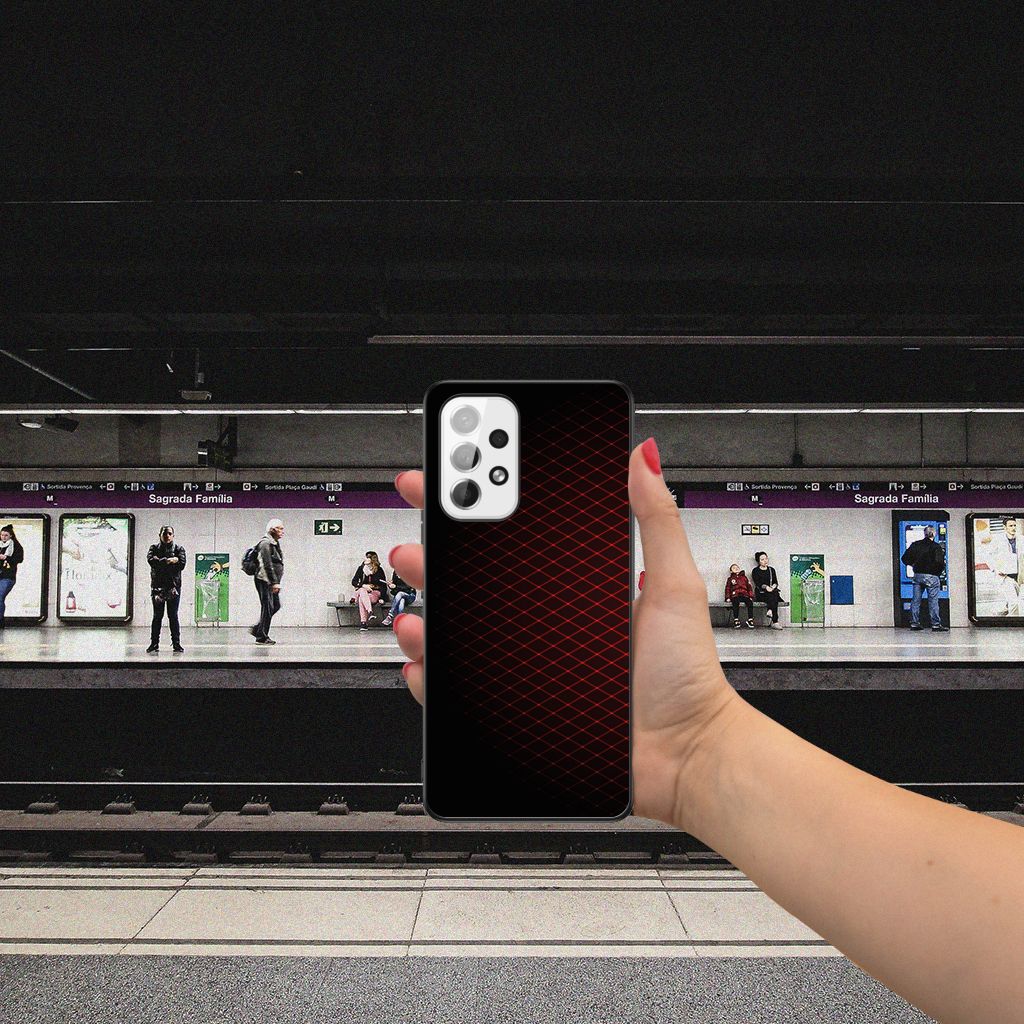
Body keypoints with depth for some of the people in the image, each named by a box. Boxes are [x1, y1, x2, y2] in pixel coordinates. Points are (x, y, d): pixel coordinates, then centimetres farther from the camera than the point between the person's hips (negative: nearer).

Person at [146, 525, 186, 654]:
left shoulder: (179, 549, 8)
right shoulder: (154, 547, 9)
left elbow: (181, 564, -8)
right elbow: (151, 560, -11)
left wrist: (161, 562, -8)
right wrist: (169, 561, -15)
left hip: (174, 586, -1)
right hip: (157, 586, 1)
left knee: (173, 616, 1)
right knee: (157, 616, 4)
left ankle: (176, 644, 4)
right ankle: (154, 643, 9)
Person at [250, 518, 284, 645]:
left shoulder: (275, 543, 16)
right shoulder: (266, 543, -15)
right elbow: (268, 565, -22)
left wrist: (276, 582, 21)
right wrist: (275, 582, -25)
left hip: (271, 582, 10)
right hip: (264, 581, -10)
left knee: (276, 606, 13)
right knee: (267, 608, -6)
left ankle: (257, 629, 22)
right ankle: (262, 637, 3)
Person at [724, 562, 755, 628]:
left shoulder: (744, 577, 24)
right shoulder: (730, 579, 20)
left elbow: (749, 587, 19)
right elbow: (727, 588, 15)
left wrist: (751, 596, 5)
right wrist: (727, 597, 0)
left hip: (745, 595, 1)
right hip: (735, 595, -1)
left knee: (750, 602, -31)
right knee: (736, 602, -36)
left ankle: (750, 620, -28)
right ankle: (736, 620, -36)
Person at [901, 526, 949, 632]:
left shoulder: (916, 545, 5)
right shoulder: (936, 547, -9)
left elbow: (905, 558, 4)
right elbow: (939, 562, -18)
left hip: (917, 575, 4)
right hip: (931, 576, -4)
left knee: (915, 600, 9)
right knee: (933, 601, -1)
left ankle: (914, 623, 12)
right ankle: (936, 624, 0)